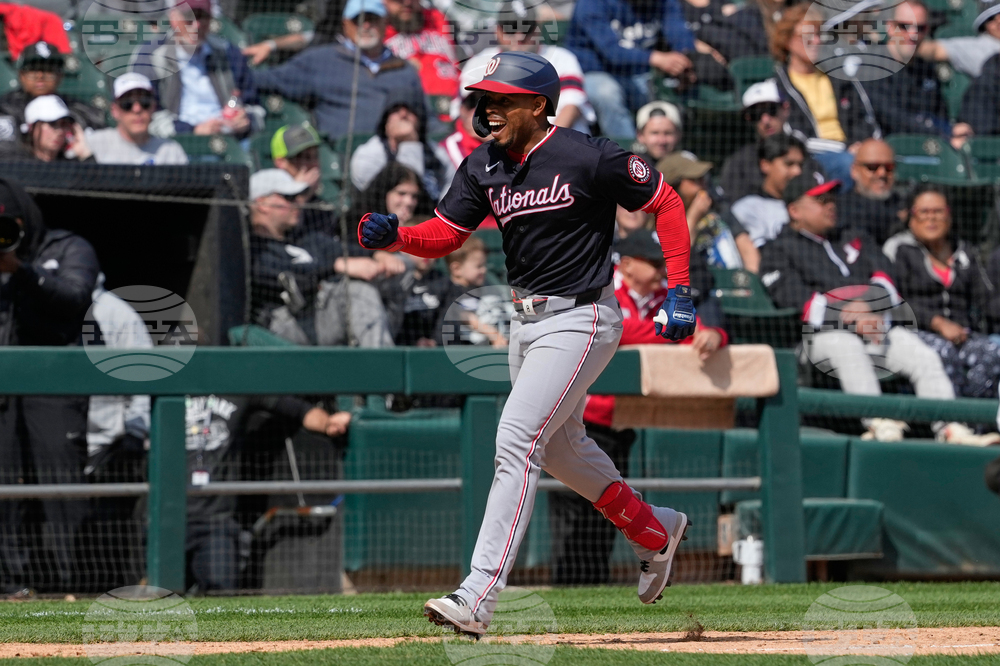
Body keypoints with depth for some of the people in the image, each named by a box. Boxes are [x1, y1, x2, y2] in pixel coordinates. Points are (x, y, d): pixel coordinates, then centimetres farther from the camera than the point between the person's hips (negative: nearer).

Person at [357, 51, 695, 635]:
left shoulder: (589, 159, -17)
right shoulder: (484, 168, 2)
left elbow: (666, 202, -8)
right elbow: (444, 235, 2)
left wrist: (680, 291, -11)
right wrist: (393, 235, -19)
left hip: (580, 319, -9)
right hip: (528, 319, 9)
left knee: (517, 440, -17)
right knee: (559, 446, 22)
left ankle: (480, 597, -21)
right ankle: (654, 531, 45)